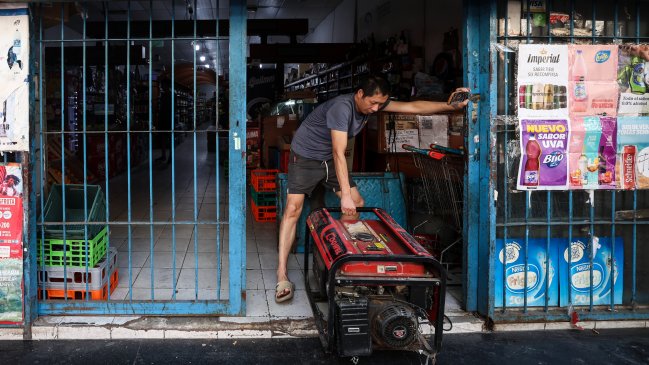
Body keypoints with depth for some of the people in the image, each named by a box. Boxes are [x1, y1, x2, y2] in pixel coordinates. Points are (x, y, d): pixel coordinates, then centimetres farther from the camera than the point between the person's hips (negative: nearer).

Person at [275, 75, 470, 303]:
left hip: (329, 159, 8)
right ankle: (282, 276, -20)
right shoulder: (342, 107, -32)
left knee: (356, 204, 1)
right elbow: (339, 153, -37)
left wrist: (452, 106, -17)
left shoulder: (374, 103, -9)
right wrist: (345, 195, -41)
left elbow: (413, 107, -9)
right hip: (305, 156, -8)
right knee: (293, 208, -18)